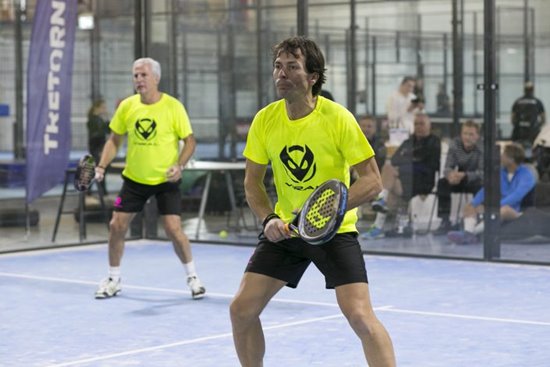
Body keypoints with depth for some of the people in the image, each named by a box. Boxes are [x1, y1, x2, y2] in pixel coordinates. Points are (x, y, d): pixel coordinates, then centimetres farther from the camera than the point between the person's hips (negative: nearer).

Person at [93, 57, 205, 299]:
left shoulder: (173, 107, -11)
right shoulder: (127, 106, -2)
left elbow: (190, 141, -6)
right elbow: (115, 140, 8)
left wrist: (179, 165, -22)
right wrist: (101, 166, -5)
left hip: (166, 180, -3)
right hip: (134, 179, 3)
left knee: (173, 229, -12)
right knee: (117, 226, 1)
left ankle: (192, 276, 10)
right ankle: (113, 279, 20)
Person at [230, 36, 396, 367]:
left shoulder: (338, 118, -17)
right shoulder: (265, 120, -5)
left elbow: (372, 180, -14)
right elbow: (253, 182, 7)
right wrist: (269, 218, -11)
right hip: (284, 230, 4)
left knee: (361, 316, -17)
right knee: (241, 309, -1)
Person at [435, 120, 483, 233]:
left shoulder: (481, 148, -22)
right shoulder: (455, 144, -11)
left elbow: (482, 172, -27)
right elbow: (448, 167, -13)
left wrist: (464, 175, -44)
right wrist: (450, 174, -39)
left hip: (473, 179, -3)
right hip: (459, 179, 3)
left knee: (479, 185, -37)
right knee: (442, 183, -25)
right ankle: (445, 221, -21)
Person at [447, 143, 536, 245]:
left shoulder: (526, 175, -11)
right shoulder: (500, 171, 11)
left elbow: (517, 195, -25)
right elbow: (486, 189, 10)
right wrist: (474, 203, -7)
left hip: (516, 212, -7)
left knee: (504, 209, -40)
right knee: (469, 207, -4)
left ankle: (474, 232, -48)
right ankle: (468, 233, -34)